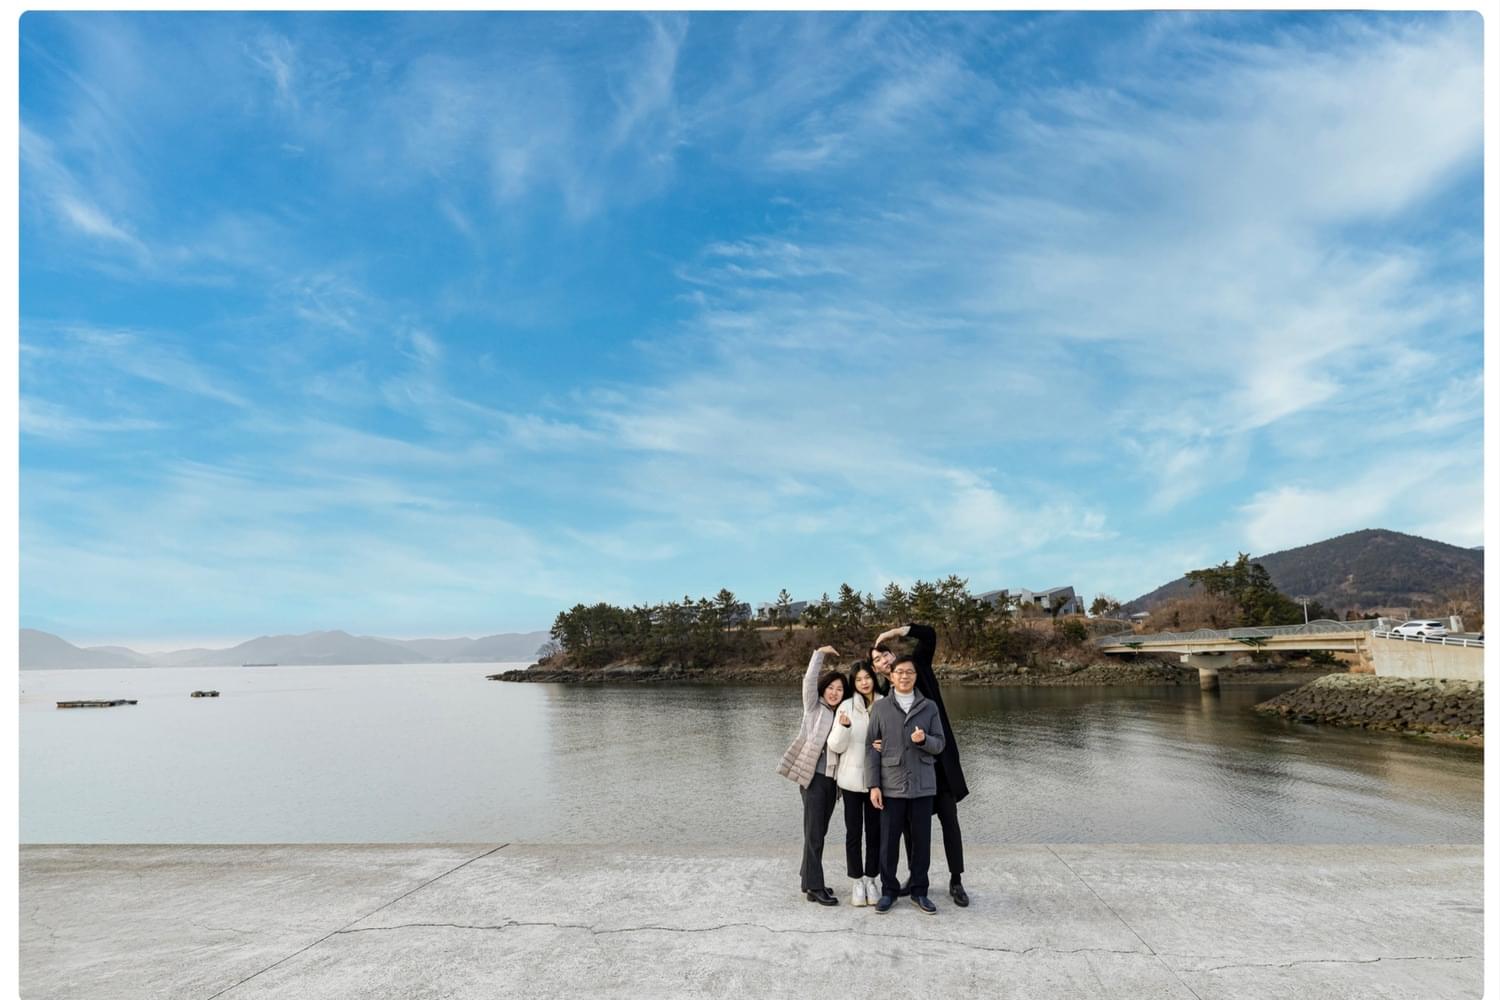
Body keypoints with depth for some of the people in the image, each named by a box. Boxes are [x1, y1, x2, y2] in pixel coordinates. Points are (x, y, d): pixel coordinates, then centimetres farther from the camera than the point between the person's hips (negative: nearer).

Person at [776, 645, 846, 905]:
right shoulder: (814, 707, 1)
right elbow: (809, 680, -13)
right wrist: (820, 654, -6)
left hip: (832, 779, 6)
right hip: (813, 777, -6)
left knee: (819, 833, 12)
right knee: (813, 834, -5)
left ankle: (809, 881, 23)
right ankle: (815, 888, 0)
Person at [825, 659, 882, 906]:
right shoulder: (847, 706, -5)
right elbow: (836, 746, -6)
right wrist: (843, 727, -25)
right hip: (852, 779, -1)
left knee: (874, 831, 9)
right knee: (853, 831, 6)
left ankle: (870, 880, 23)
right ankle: (857, 882, 18)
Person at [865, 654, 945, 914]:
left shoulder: (929, 707, 5)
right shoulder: (880, 707, 2)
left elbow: (940, 744, 5)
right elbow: (872, 747, 1)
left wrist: (924, 739, -18)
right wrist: (874, 785, -5)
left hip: (923, 785, 1)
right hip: (891, 785, -1)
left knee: (921, 840, 7)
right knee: (889, 841, 5)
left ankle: (918, 891, 21)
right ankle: (889, 890, 19)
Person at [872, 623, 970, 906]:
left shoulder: (917, 667, 1)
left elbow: (929, 635, -9)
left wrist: (895, 632, -14)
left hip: (939, 757, -1)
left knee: (949, 819, 3)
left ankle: (956, 881, 12)